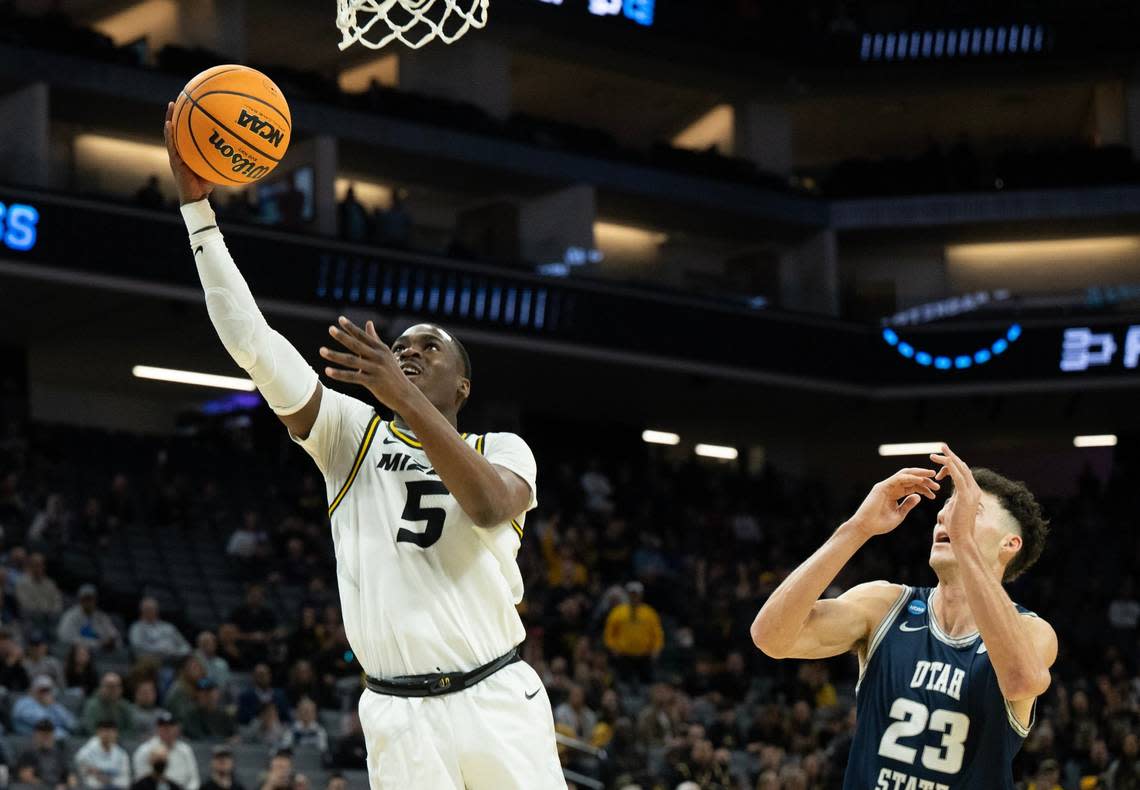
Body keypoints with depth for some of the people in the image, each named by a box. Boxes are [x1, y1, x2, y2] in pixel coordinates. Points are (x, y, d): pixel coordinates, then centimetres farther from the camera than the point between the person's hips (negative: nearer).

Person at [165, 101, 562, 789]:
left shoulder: (503, 448, 8)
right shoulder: (352, 432, 11)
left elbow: (490, 506, -17)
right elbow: (249, 338, 2)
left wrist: (404, 397, -25)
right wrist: (197, 203, -4)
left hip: (499, 703, -1)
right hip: (399, 717, 1)